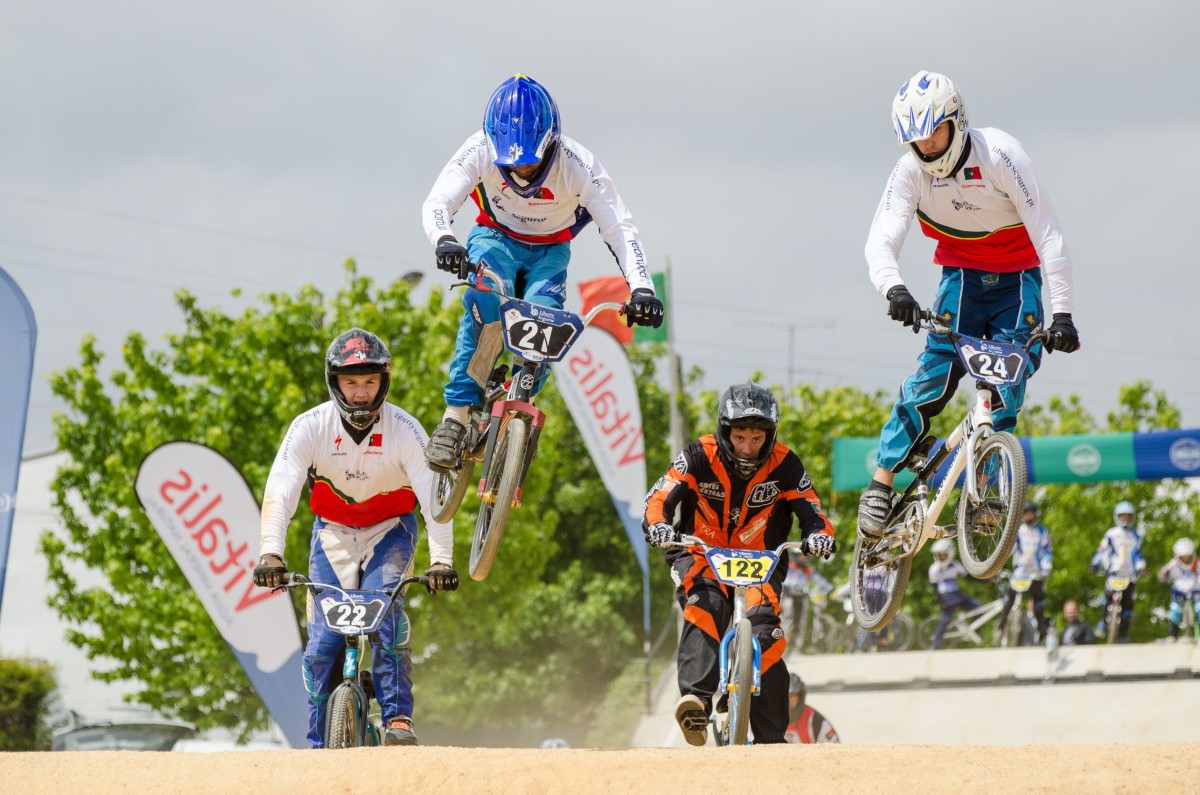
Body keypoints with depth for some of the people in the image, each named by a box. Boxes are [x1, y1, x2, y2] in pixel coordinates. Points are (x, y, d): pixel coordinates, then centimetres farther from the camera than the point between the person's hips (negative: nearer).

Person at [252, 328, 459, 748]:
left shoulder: (404, 429, -22)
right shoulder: (310, 426, -20)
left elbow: (433, 495, -28)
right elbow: (280, 491, -28)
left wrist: (441, 559, -40)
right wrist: (270, 552, -43)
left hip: (390, 529, -1)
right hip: (333, 531, 1)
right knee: (323, 639, -9)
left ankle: (398, 718, -23)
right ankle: (320, 742, 4)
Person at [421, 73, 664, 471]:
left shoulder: (578, 165, -29)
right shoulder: (480, 151, -27)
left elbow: (620, 229, -31)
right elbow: (436, 203, -33)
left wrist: (641, 288, -46)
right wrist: (444, 240, -57)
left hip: (550, 251, 0)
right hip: (495, 237, 0)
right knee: (485, 302, -33)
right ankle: (457, 414, -31)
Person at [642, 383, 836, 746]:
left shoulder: (784, 464, -10)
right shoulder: (700, 456, -14)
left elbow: (812, 513, -11)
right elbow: (659, 498, -22)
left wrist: (819, 535, -35)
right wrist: (658, 525, -44)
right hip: (700, 554, -1)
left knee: (764, 629, -18)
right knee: (706, 604, -33)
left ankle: (772, 739, -8)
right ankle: (695, 699, -45)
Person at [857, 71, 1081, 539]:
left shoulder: (998, 154, -24)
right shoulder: (910, 171, -15)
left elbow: (1047, 234, -25)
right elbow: (881, 241, -26)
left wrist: (1062, 312, -32)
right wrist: (893, 289, -49)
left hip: (1017, 279, -1)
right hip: (962, 275, 1)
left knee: (1008, 383, -17)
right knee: (936, 373, -16)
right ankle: (880, 484, -10)